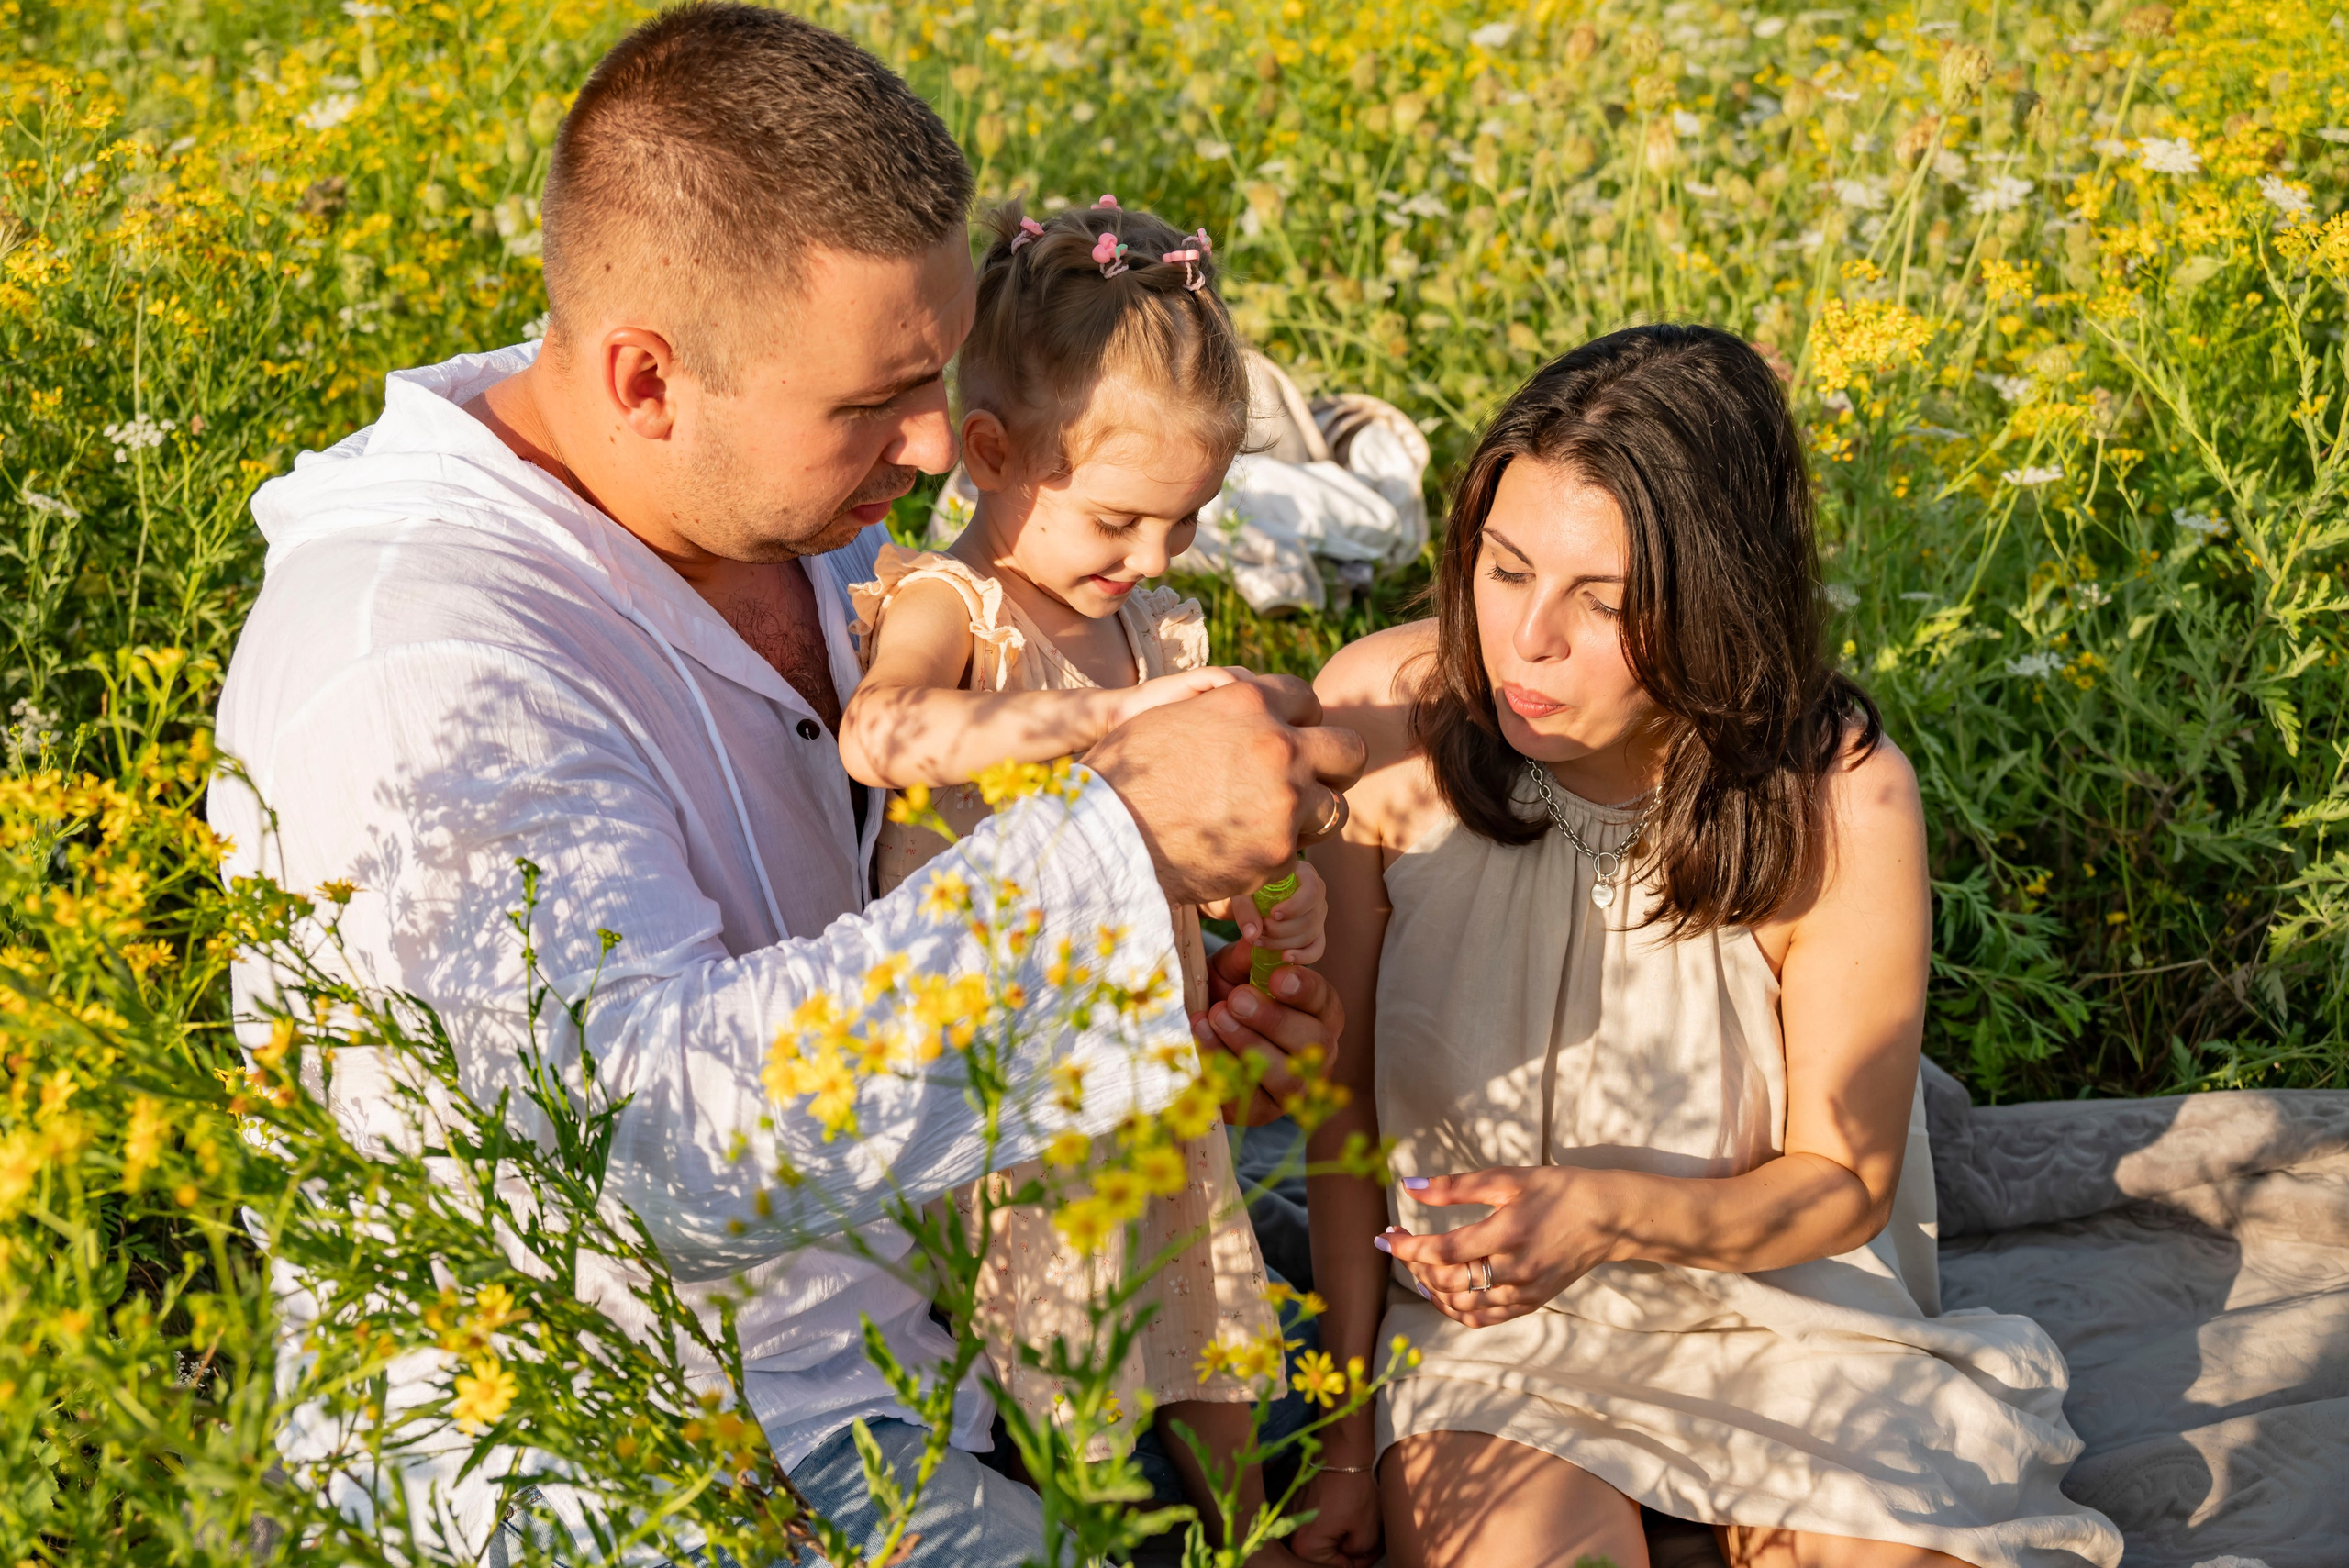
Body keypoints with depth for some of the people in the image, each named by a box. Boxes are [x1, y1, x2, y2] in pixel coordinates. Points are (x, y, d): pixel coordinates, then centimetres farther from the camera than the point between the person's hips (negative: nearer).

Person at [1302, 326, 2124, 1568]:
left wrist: (1602, 1213, -26)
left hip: (1780, 1308, 1)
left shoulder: (1839, 802, -20)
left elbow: (1845, 1180, -7)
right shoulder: (1381, 721, -16)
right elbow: (1338, 1085, -6)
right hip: (1491, 1317, 0)